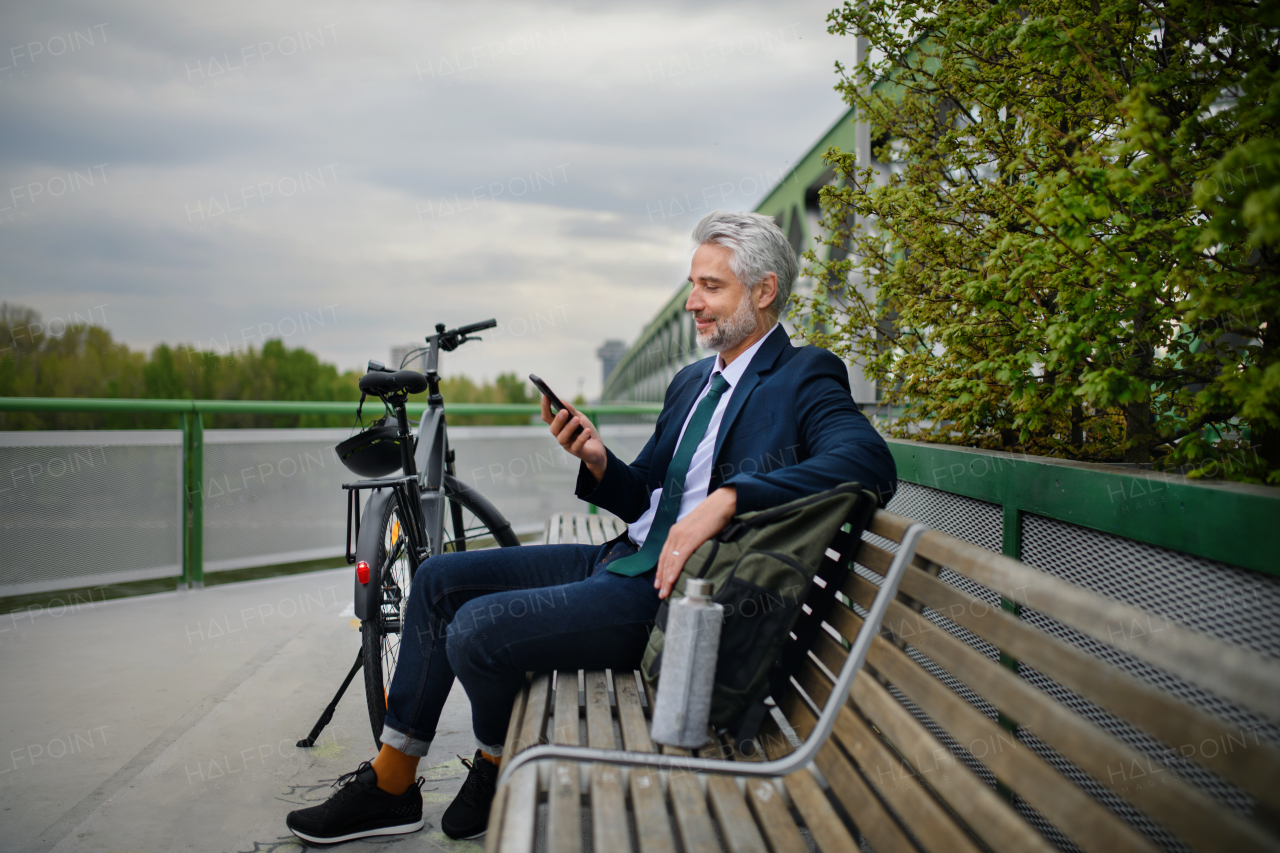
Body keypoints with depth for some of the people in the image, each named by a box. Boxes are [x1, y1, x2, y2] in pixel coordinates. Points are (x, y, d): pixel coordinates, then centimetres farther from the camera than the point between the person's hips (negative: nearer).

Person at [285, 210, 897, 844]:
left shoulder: (804, 377, -7)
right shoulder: (691, 382, 18)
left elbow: (870, 462, -28)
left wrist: (728, 496, -34)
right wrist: (597, 460, -4)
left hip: (674, 590, -9)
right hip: (622, 559, 9)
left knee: (477, 629, -22)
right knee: (439, 579, 5)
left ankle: (496, 766, 11)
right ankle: (389, 785, 13)